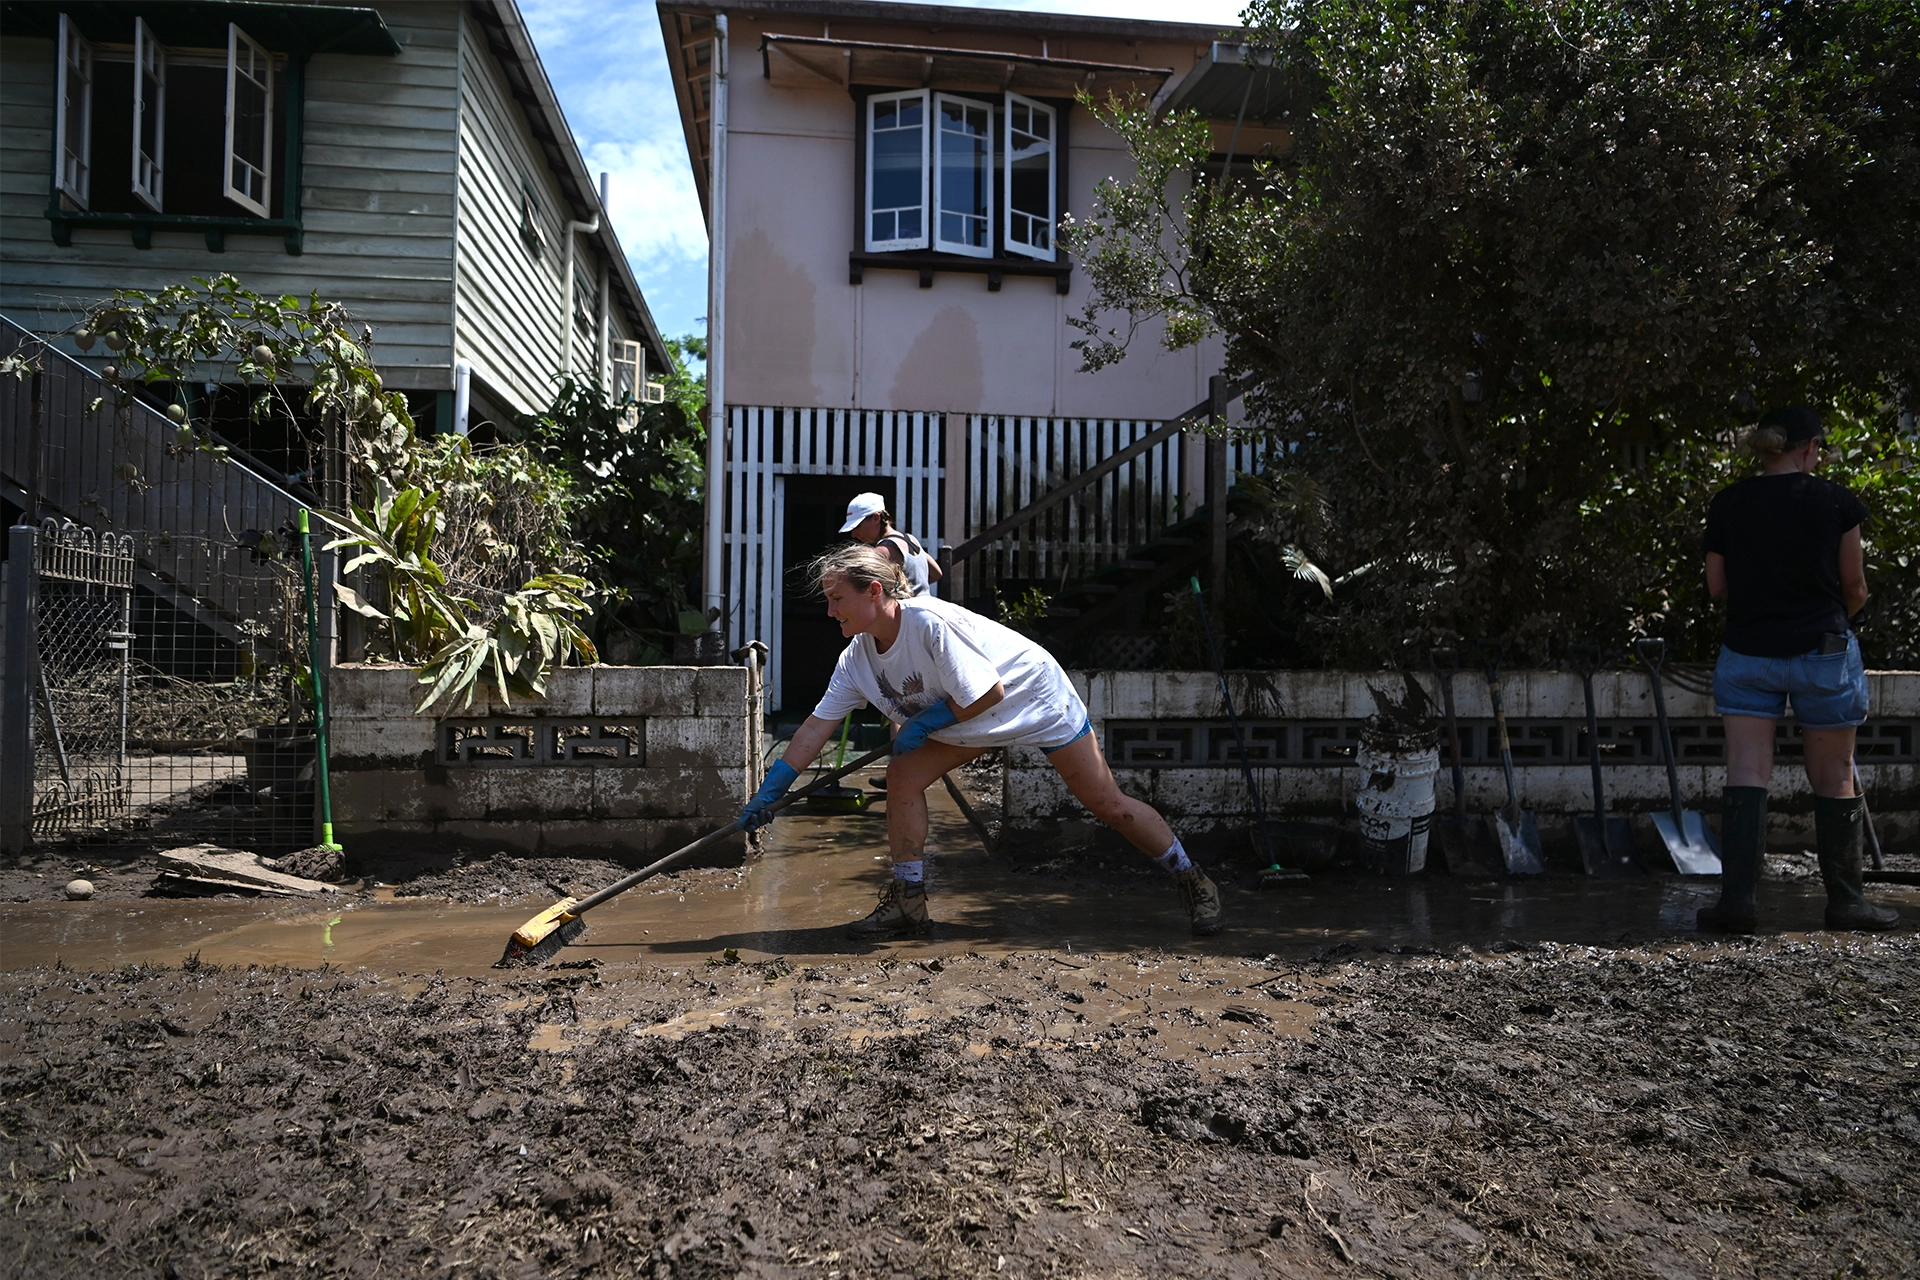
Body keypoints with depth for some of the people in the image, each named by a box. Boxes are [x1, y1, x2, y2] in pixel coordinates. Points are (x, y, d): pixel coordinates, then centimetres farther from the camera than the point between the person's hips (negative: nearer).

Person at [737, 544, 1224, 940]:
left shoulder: (929, 621, -35)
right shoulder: (857, 657, -10)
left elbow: (989, 693, -30)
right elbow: (817, 726, -6)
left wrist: (925, 723, -20)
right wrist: (770, 792, -7)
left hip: (1038, 701, -7)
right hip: (971, 723, 7)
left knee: (1107, 803, -1)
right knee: (903, 776, -9)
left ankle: (1195, 884, 19)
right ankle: (908, 903, 3)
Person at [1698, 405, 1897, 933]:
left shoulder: (1727, 504, 0)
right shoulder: (1834, 500, -5)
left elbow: (1717, 586, 4)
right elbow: (1854, 587, 1)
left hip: (1747, 651, 1)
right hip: (1823, 650, -1)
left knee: (1746, 775, 1)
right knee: (1834, 779, 10)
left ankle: (1737, 895, -6)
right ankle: (1845, 900, 21)